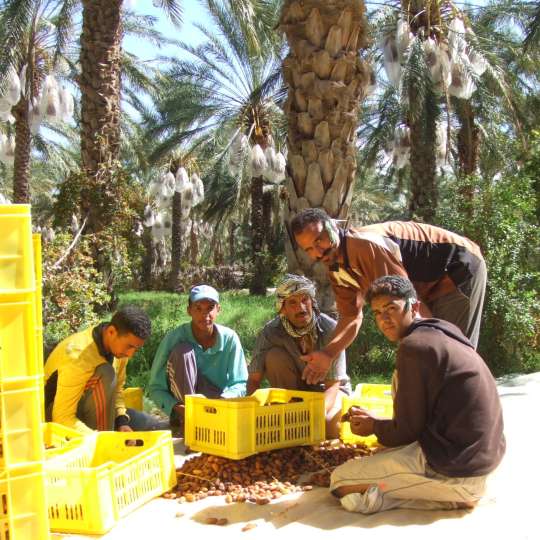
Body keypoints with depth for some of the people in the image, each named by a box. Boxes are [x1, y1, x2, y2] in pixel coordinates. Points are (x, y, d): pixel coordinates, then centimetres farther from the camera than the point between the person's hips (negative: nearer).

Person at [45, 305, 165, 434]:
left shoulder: (118, 344, -10)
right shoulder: (79, 356, -32)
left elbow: (116, 389, 3)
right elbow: (63, 418, -32)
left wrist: (122, 422, -14)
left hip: (92, 410, 7)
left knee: (159, 428, -8)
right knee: (106, 374, -34)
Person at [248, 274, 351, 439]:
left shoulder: (330, 329, -25)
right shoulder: (270, 332, -19)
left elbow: (333, 384, -25)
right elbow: (254, 380, -17)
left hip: (328, 389, -2)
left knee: (327, 422, -36)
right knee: (275, 356, -27)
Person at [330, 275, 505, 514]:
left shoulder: (414, 345, -15)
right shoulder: (441, 334, 13)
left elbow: (407, 431, -11)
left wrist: (374, 426, 9)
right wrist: (374, 420, 19)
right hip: (486, 457, 9)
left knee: (340, 481, -4)